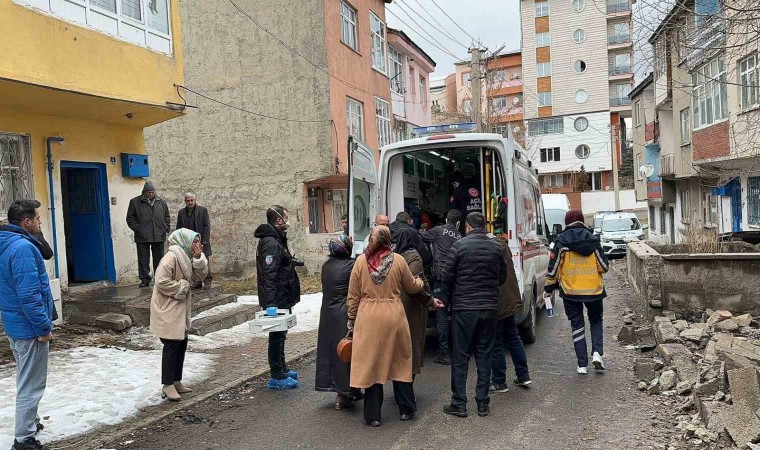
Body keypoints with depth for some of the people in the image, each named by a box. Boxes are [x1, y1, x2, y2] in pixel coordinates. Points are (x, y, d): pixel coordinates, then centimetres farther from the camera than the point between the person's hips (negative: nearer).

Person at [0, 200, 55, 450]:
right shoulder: (22, 247, -23)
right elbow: (29, 295, -26)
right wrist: (44, 327, -19)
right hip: (29, 327, -10)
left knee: (25, 380, 24)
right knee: (32, 385, 0)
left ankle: (28, 423, 38)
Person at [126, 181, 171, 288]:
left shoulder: (161, 202, 10)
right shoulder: (135, 202, 2)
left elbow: (167, 217, 18)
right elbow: (130, 218, 5)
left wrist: (165, 229, 6)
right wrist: (137, 229, -5)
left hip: (159, 236, 2)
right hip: (142, 237, -2)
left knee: (159, 259, 8)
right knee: (143, 260, 2)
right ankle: (144, 279, 10)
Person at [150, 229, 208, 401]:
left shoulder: (187, 256, 7)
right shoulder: (171, 257, -22)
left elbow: (200, 275, 3)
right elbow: (161, 282, -26)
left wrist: (198, 257, -10)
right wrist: (182, 286, -15)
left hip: (181, 310, 9)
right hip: (167, 310, -9)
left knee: (181, 344, 15)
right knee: (171, 346, -4)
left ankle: (176, 381, 26)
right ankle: (168, 385, 7)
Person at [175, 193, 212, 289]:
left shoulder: (203, 210, 1)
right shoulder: (181, 212, 11)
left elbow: (206, 226, -3)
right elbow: (178, 228, 13)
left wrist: (205, 240, -10)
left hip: (201, 241, -3)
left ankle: (207, 281, 6)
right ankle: (197, 281, 12)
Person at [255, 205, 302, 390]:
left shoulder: (276, 240, 14)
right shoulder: (271, 243, -21)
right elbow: (269, 275, -28)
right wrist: (270, 303, -32)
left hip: (281, 298, 11)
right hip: (277, 300, -11)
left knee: (280, 335, 20)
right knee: (277, 335, -2)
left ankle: (282, 369, 35)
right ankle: (277, 377, 8)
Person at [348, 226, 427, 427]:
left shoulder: (361, 261, -3)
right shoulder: (398, 260, -4)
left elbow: (353, 295, 1)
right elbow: (411, 286, 10)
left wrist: (351, 319, 11)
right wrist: (420, 282, 32)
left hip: (368, 318, 0)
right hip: (394, 316, 0)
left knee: (370, 363, 9)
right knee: (399, 361, 16)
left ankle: (373, 415, 16)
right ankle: (406, 409, 27)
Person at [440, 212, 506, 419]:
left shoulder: (460, 245, -8)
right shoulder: (496, 248, 2)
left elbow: (447, 277, -6)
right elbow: (502, 278, 10)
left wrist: (448, 301, 10)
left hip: (463, 308, -3)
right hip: (489, 309, 3)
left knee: (460, 357, 5)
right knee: (484, 355, 11)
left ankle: (459, 404, 9)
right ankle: (483, 403, 16)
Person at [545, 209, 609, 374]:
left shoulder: (561, 242, -5)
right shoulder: (593, 240, -1)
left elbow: (553, 268, -4)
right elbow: (604, 267, 0)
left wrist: (548, 288, 8)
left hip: (570, 291, -1)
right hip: (593, 289, 1)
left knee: (577, 325, 8)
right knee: (596, 321, 22)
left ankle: (582, 365, 9)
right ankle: (597, 353, 3)